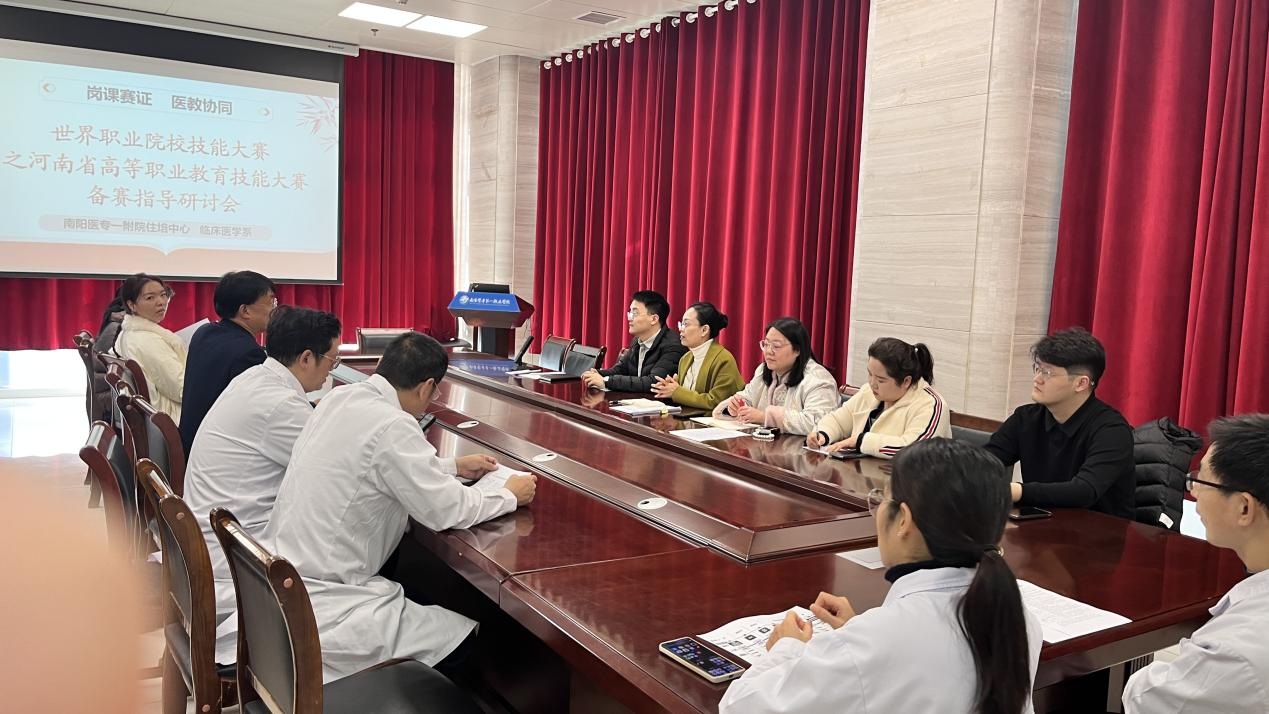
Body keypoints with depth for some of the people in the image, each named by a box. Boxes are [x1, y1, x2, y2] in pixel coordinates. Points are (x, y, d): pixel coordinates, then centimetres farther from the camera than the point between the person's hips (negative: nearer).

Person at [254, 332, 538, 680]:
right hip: (320, 606, -10)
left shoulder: (340, 398, 2)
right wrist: (510, 495, -1)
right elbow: (447, 510, -17)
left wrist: (454, 466, 24)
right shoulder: (391, 425, -23)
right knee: (465, 640, -4)